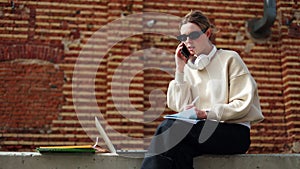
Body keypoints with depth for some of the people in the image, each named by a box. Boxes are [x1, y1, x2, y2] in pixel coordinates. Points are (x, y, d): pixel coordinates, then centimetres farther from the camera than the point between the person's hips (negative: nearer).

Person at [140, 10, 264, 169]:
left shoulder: (229, 59, 5)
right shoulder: (189, 67, 17)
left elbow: (243, 104, -5)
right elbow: (181, 107, 5)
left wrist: (206, 113, -16)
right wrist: (180, 70, 2)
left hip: (234, 132, -3)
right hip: (202, 129, 4)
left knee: (170, 127, -29)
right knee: (179, 150, -34)